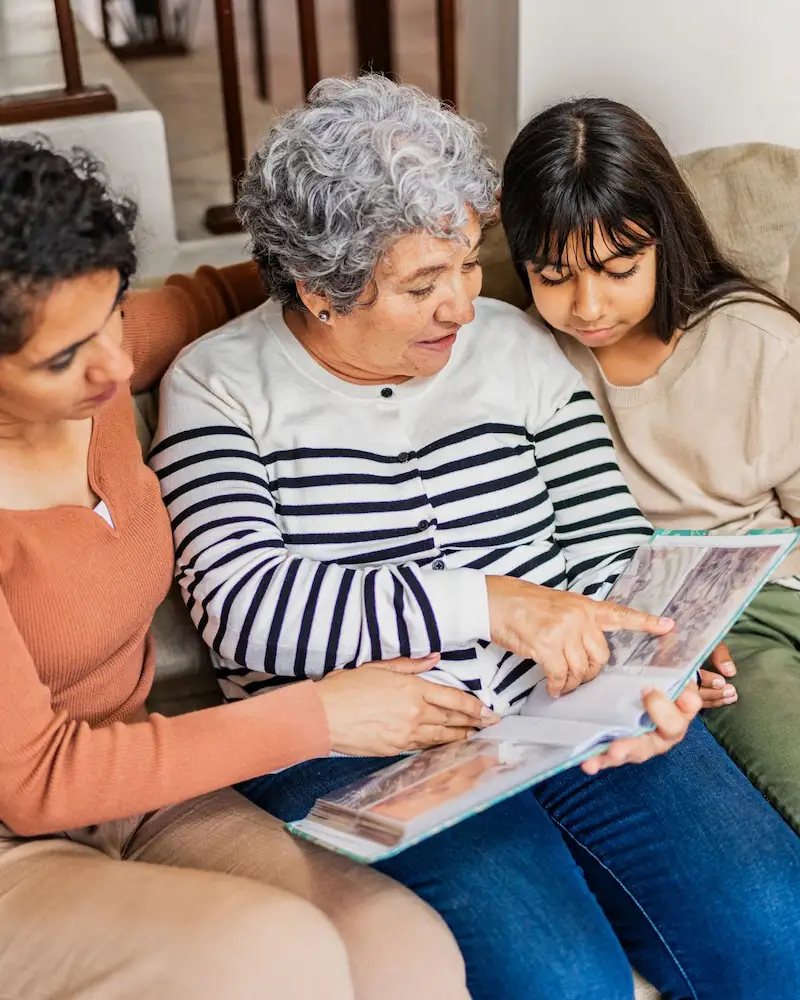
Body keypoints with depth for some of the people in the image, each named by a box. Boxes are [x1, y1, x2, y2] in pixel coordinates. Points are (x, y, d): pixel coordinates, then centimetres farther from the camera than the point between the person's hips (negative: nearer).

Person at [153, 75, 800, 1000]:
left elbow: (613, 543, 9)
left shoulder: (516, 347, 8)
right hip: (360, 751, -3)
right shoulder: (219, 387, -2)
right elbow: (242, 605, -17)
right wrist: (492, 602, -23)